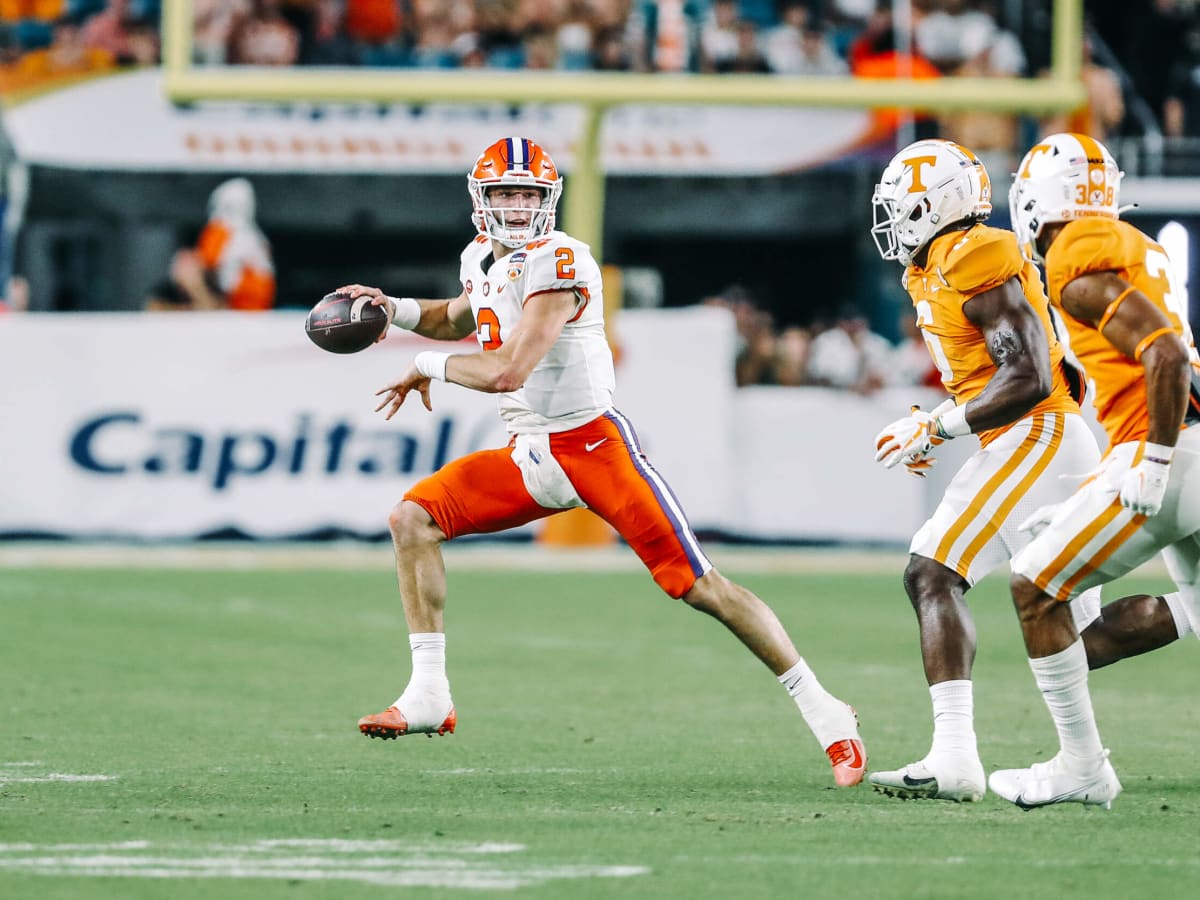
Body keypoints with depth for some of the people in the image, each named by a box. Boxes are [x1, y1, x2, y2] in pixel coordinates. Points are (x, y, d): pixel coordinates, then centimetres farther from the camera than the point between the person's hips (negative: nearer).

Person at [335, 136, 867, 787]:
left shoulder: (557, 263, -19)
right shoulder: (483, 259, 9)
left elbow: (507, 372, -27)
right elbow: (457, 322, 33)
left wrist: (428, 367, -10)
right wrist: (393, 309, 14)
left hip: (593, 445, -8)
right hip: (528, 456, 8)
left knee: (701, 588, -10)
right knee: (413, 518, -7)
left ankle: (823, 713, -1)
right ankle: (428, 697, -4)